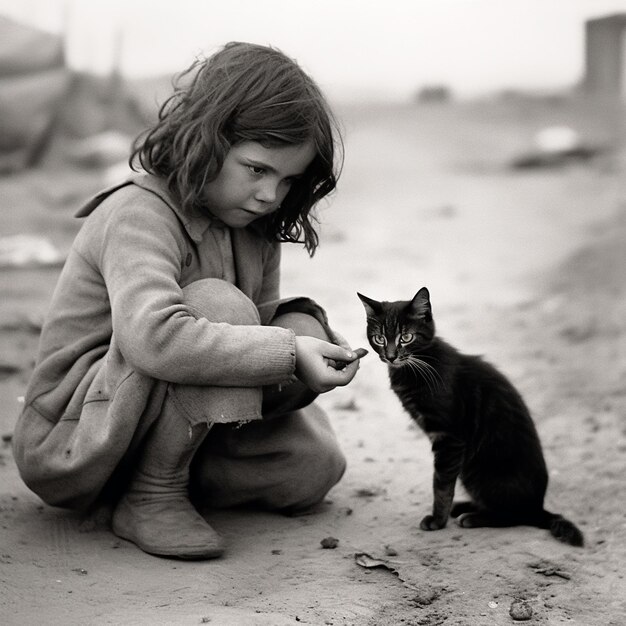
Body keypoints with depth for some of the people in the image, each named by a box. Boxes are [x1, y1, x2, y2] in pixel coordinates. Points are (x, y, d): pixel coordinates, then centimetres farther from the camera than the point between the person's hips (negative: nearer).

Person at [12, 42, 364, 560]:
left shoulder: (253, 225, 4)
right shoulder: (138, 214, -24)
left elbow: (262, 319, 7)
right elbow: (153, 336, -42)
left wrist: (301, 326, -17)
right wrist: (287, 351, -40)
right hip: (66, 445, -9)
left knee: (317, 465, -1)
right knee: (218, 305, -30)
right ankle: (153, 498, -18)